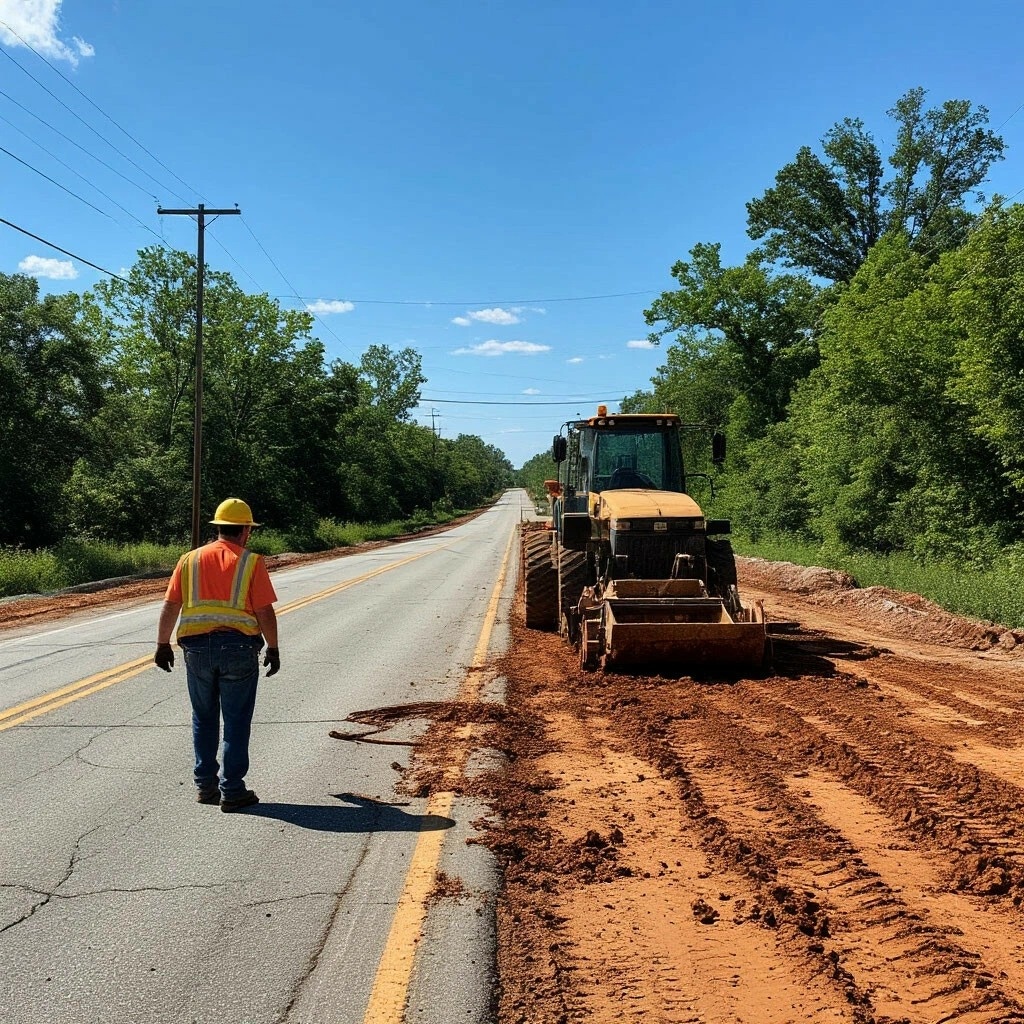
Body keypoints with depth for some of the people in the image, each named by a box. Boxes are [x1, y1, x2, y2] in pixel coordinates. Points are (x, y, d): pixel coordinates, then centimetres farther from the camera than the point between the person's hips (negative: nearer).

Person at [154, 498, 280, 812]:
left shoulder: (190, 560, 8)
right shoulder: (251, 562, -2)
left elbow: (170, 606, 6)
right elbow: (265, 611, -5)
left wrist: (163, 645, 14)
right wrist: (273, 648, 5)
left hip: (197, 647, 3)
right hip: (239, 647, -3)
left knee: (204, 719, 17)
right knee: (236, 722, 6)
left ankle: (205, 785, 23)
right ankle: (232, 791, 9)